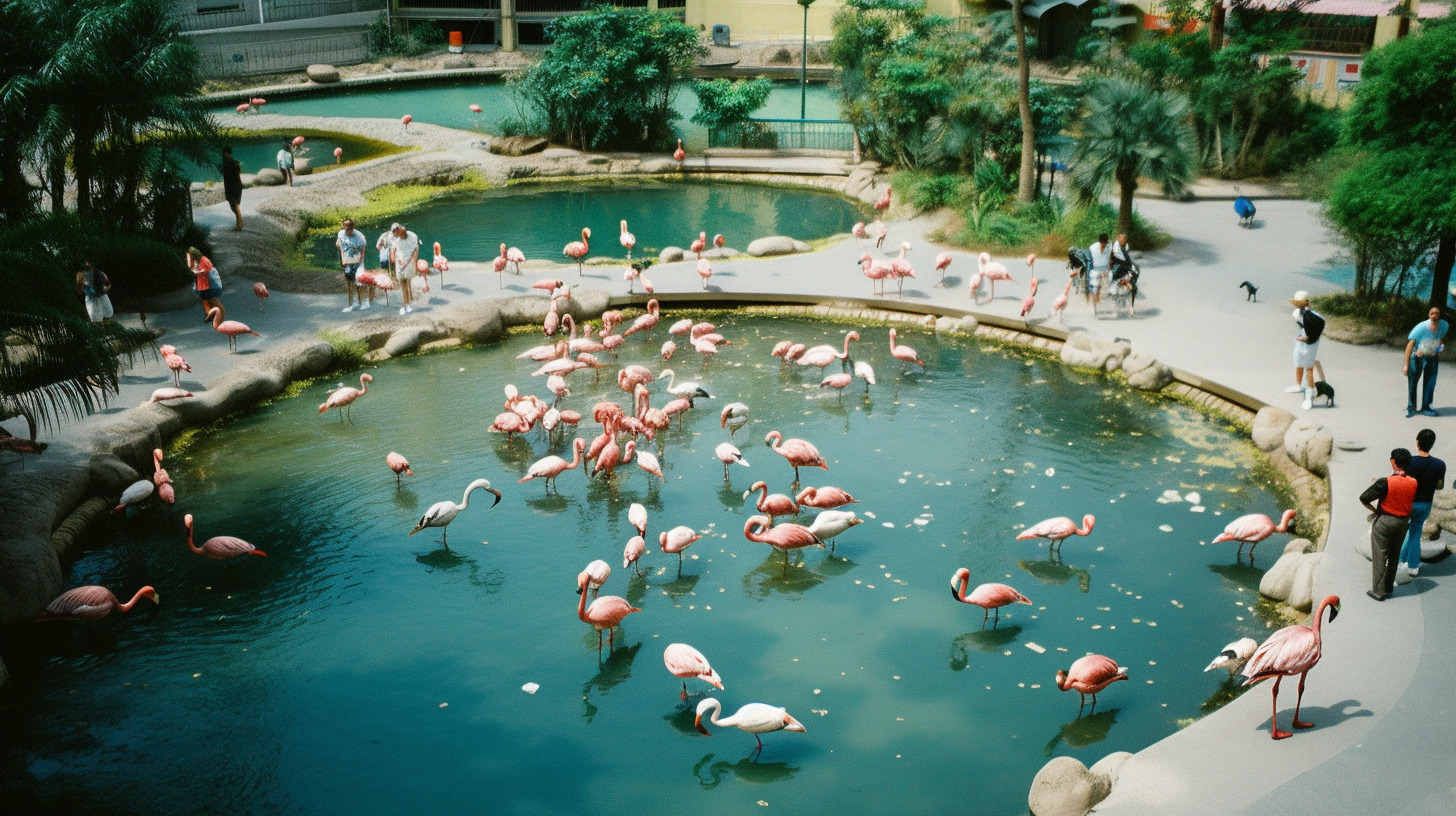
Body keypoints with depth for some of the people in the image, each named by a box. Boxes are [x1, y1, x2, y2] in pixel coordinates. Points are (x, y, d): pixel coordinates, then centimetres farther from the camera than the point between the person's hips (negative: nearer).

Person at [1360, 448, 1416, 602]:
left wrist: (1374, 510, -4)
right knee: (1394, 556, 20)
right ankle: (1389, 587, 33)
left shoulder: (1385, 482, -24)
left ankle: (1378, 591, 12)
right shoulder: (1413, 483, -10)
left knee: (1379, 557, 7)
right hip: (1403, 522, 5)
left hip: (1384, 522, -5)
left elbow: (1363, 498, -23)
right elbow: (1411, 501, 6)